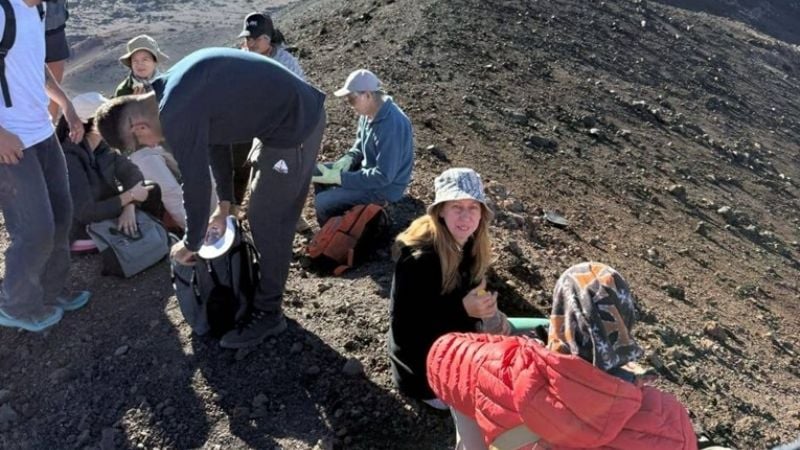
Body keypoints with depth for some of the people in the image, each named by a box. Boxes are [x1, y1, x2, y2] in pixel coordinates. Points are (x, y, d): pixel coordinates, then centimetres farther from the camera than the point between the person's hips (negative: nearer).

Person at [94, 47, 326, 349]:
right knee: (262, 212, 22)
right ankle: (265, 285, 38)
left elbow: (196, 184, -14)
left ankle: (267, 314, 16)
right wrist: (224, 205, 22)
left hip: (294, 126, -10)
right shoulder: (176, 88, 9)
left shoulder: (176, 115, -21)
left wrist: (190, 244, 2)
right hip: (300, 109, 10)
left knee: (269, 224, 0)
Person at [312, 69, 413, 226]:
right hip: (368, 168, 9)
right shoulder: (370, 112, -4)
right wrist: (348, 159, -6)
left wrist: (339, 177, -29)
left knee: (323, 203, -14)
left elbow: (383, 176, -32)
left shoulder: (391, 126, -33)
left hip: (386, 186, -9)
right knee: (319, 172, 14)